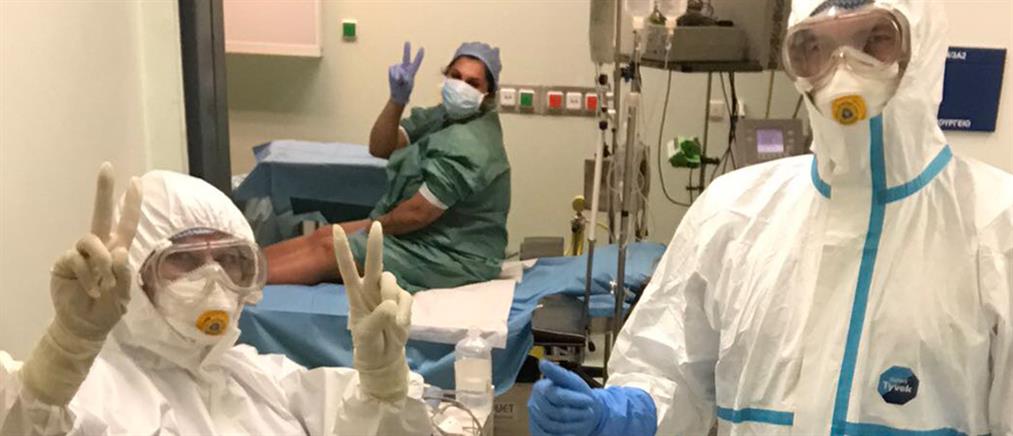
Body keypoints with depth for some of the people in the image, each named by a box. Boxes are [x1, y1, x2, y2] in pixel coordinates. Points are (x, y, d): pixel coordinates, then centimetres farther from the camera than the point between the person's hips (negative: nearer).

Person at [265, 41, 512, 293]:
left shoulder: (466, 145, -27)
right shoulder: (446, 115, 4)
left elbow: (417, 213, -25)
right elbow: (379, 148, -1)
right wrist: (397, 99, -17)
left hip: (451, 256, -9)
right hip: (437, 234, 9)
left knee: (327, 249, -6)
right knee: (322, 236, 8)